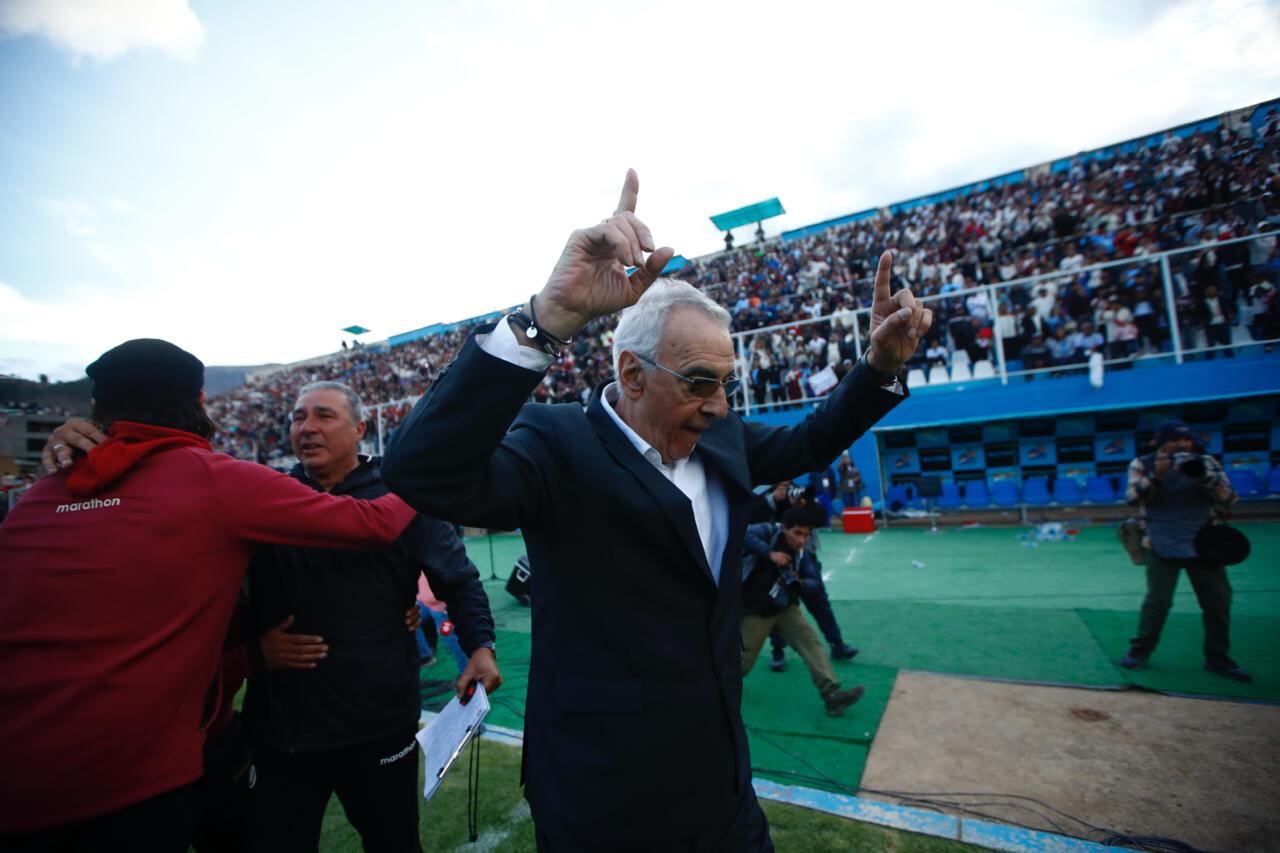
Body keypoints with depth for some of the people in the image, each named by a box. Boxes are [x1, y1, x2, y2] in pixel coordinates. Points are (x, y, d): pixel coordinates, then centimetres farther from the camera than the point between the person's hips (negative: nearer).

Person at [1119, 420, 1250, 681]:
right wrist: (1157, 474, -27)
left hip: (1202, 544, 3)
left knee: (1219, 601, 6)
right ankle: (1140, 649, 9)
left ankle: (1217, 657, 22)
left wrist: (1205, 476, -22)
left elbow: (1228, 499, -5)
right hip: (1161, 546, -3)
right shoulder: (1142, 464, -4)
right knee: (1158, 599, -6)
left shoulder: (1206, 462, 2)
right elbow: (1133, 498, -15)